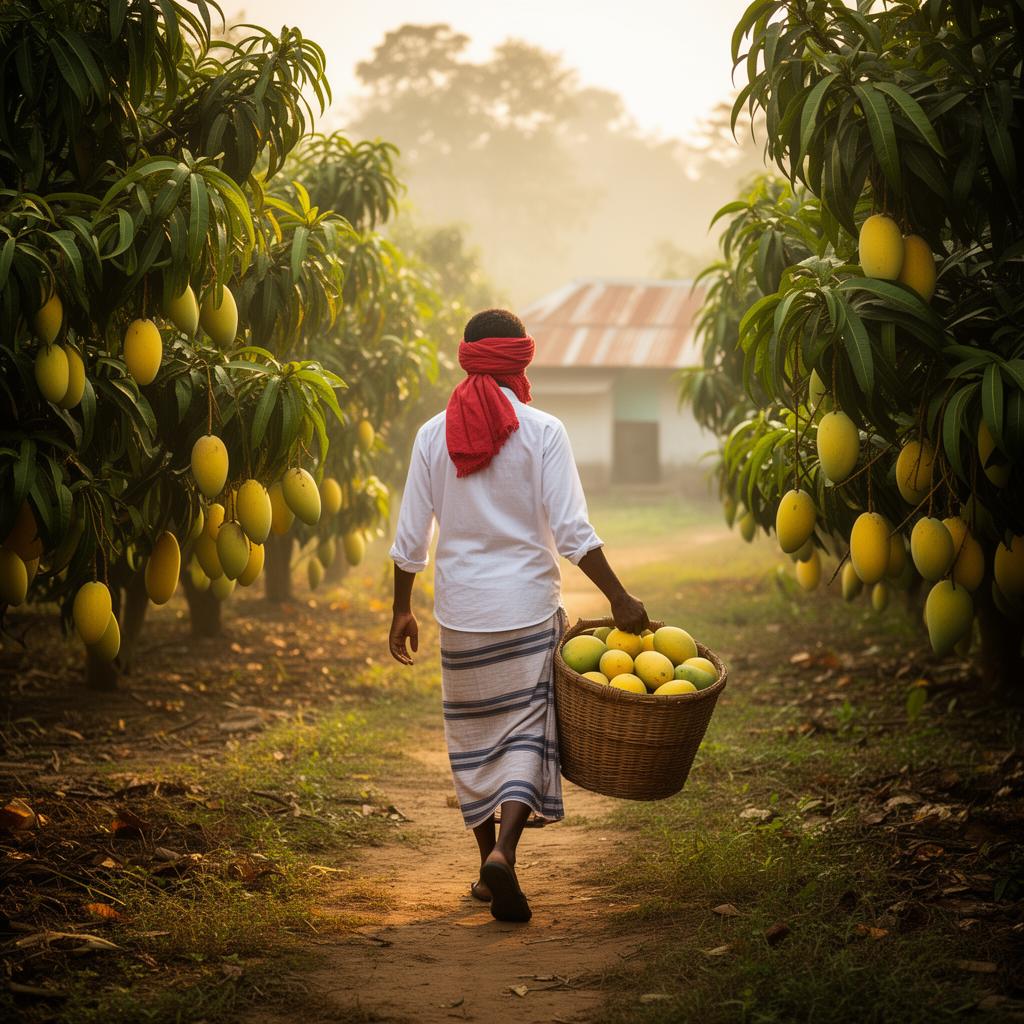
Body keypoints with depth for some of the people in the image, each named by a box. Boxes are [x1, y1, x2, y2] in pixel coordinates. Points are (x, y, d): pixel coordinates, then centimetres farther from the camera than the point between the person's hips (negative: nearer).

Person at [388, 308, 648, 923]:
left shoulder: (433, 434, 1)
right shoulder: (542, 432, -7)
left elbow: (411, 537, 4)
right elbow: (573, 531, -12)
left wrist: (403, 609, 16)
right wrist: (620, 599, -6)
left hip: (461, 613, 3)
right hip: (529, 607, -3)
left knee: (473, 735, 15)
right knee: (526, 732, 1)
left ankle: (488, 863, 24)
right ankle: (504, 853, -19)